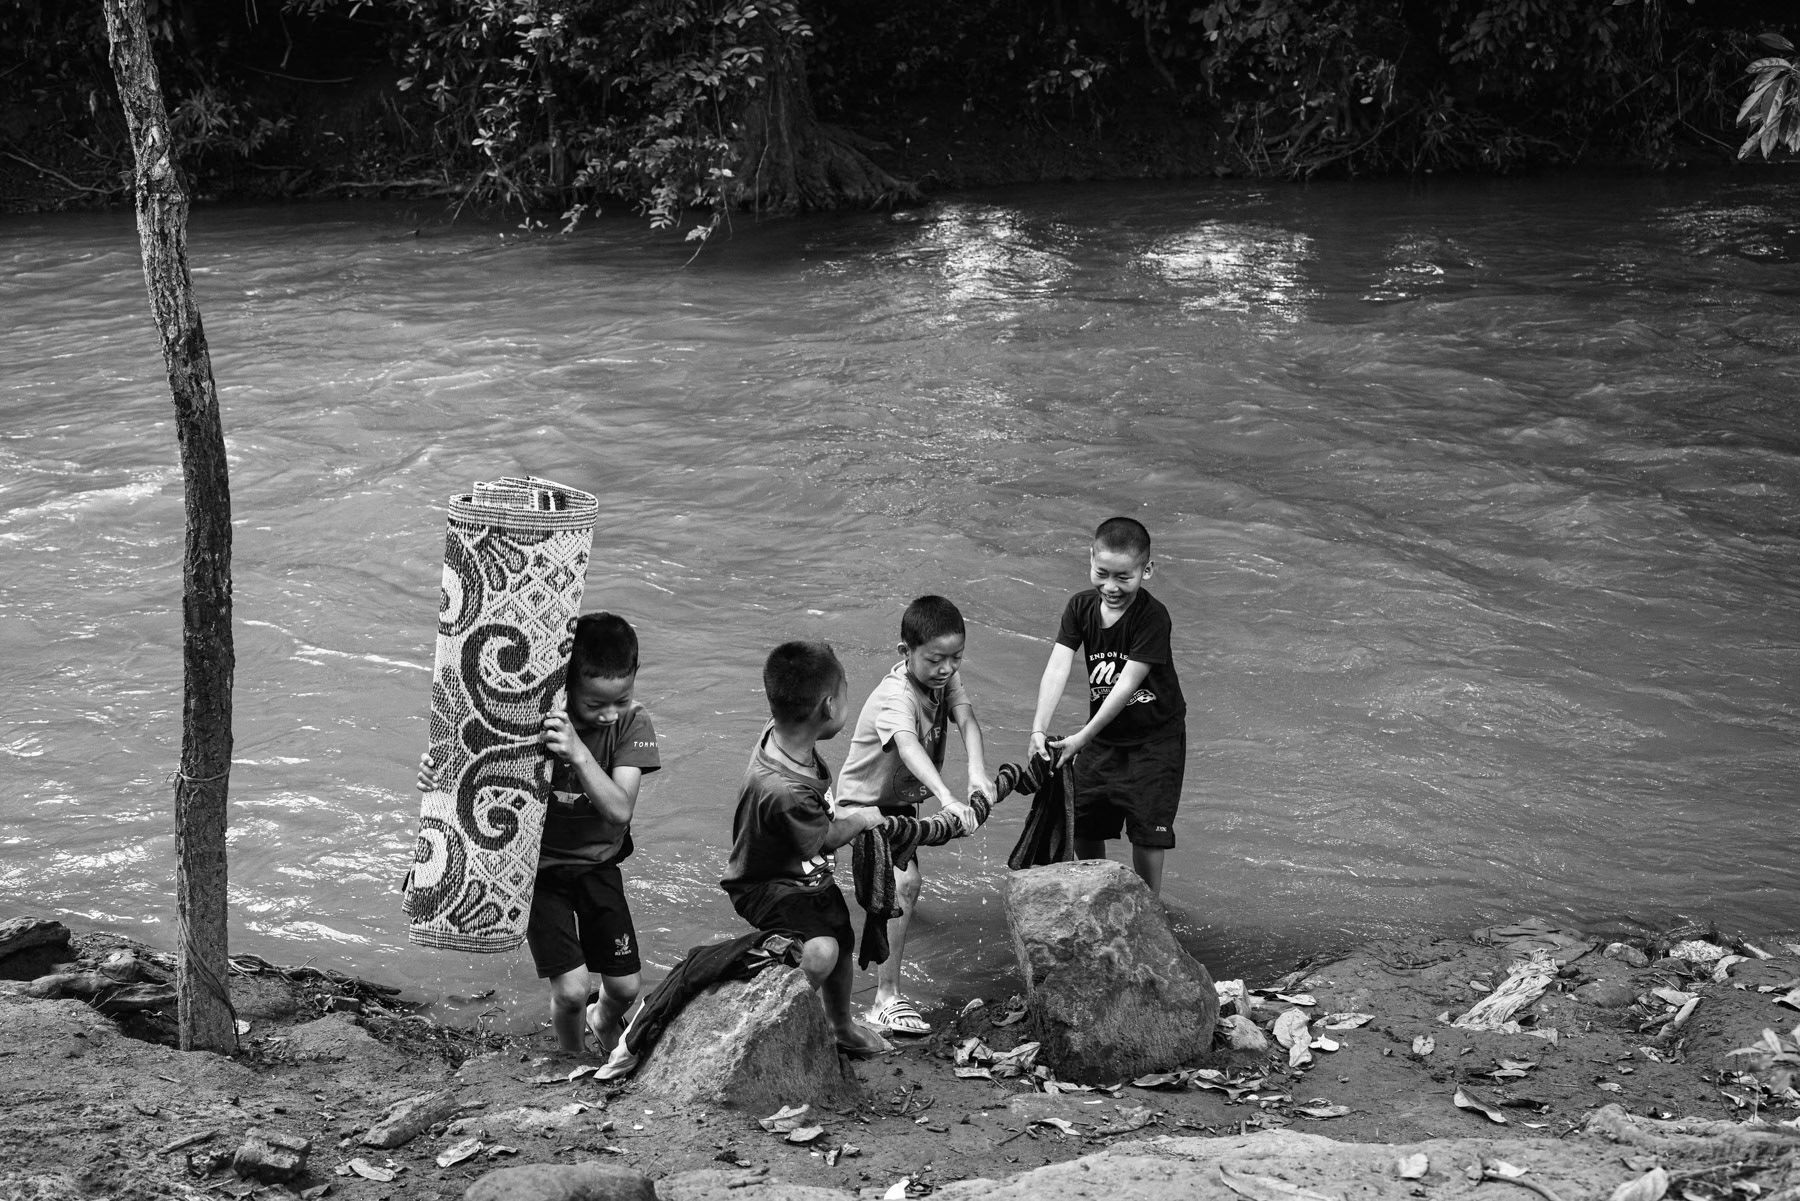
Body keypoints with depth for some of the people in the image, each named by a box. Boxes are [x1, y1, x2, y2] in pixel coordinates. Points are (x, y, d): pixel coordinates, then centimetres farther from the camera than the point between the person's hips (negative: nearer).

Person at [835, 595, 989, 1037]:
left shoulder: (944, 676, -10)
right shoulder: (895, 696, -35)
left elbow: (965, 718, -25)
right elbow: (908, 747, -52)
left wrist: (977, 769, -45)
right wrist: (947, 798, -68)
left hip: (904, 797, 8)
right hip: (867, 801, -8)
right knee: (903, 884, -23)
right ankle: (886, 1000, -24)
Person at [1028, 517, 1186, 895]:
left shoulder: (1152, 616, -23)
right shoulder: (1081, 607, -7)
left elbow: (1127, 683, -25)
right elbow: (1057, 667, -15)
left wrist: (1083, 736, -27)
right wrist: (1039, 728, -27)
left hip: (1155, 736, -5)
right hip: (1103, 737, 5)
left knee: (1147, 831, -4)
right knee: (1082, 824, 10)